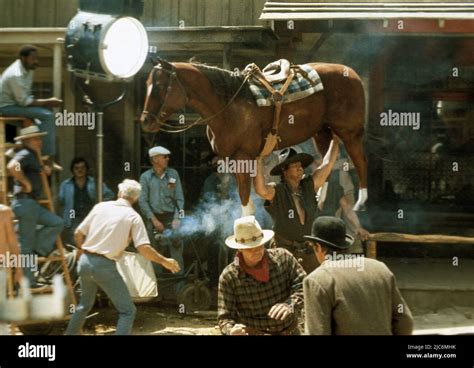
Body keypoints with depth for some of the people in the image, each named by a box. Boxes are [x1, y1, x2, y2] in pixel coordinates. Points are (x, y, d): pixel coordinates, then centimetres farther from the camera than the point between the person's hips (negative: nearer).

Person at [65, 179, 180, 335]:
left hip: (85, 262, 5)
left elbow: (78, 233, 9)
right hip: (105, 266, -5)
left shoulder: (101, 206, 7)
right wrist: (164, 261, 1)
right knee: (127, 310, 5)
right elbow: (143, 248, -12)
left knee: (85, 304, 29)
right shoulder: (133, 217, -3)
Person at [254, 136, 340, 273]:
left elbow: (327, 164, 10)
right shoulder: (276, 192, -6)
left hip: (309, 251, 4)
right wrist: (259, 160, -29)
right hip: (286, 250, -4)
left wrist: (335, 141, 12)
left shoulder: (309, 186, 8)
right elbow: (260, 189, -27)